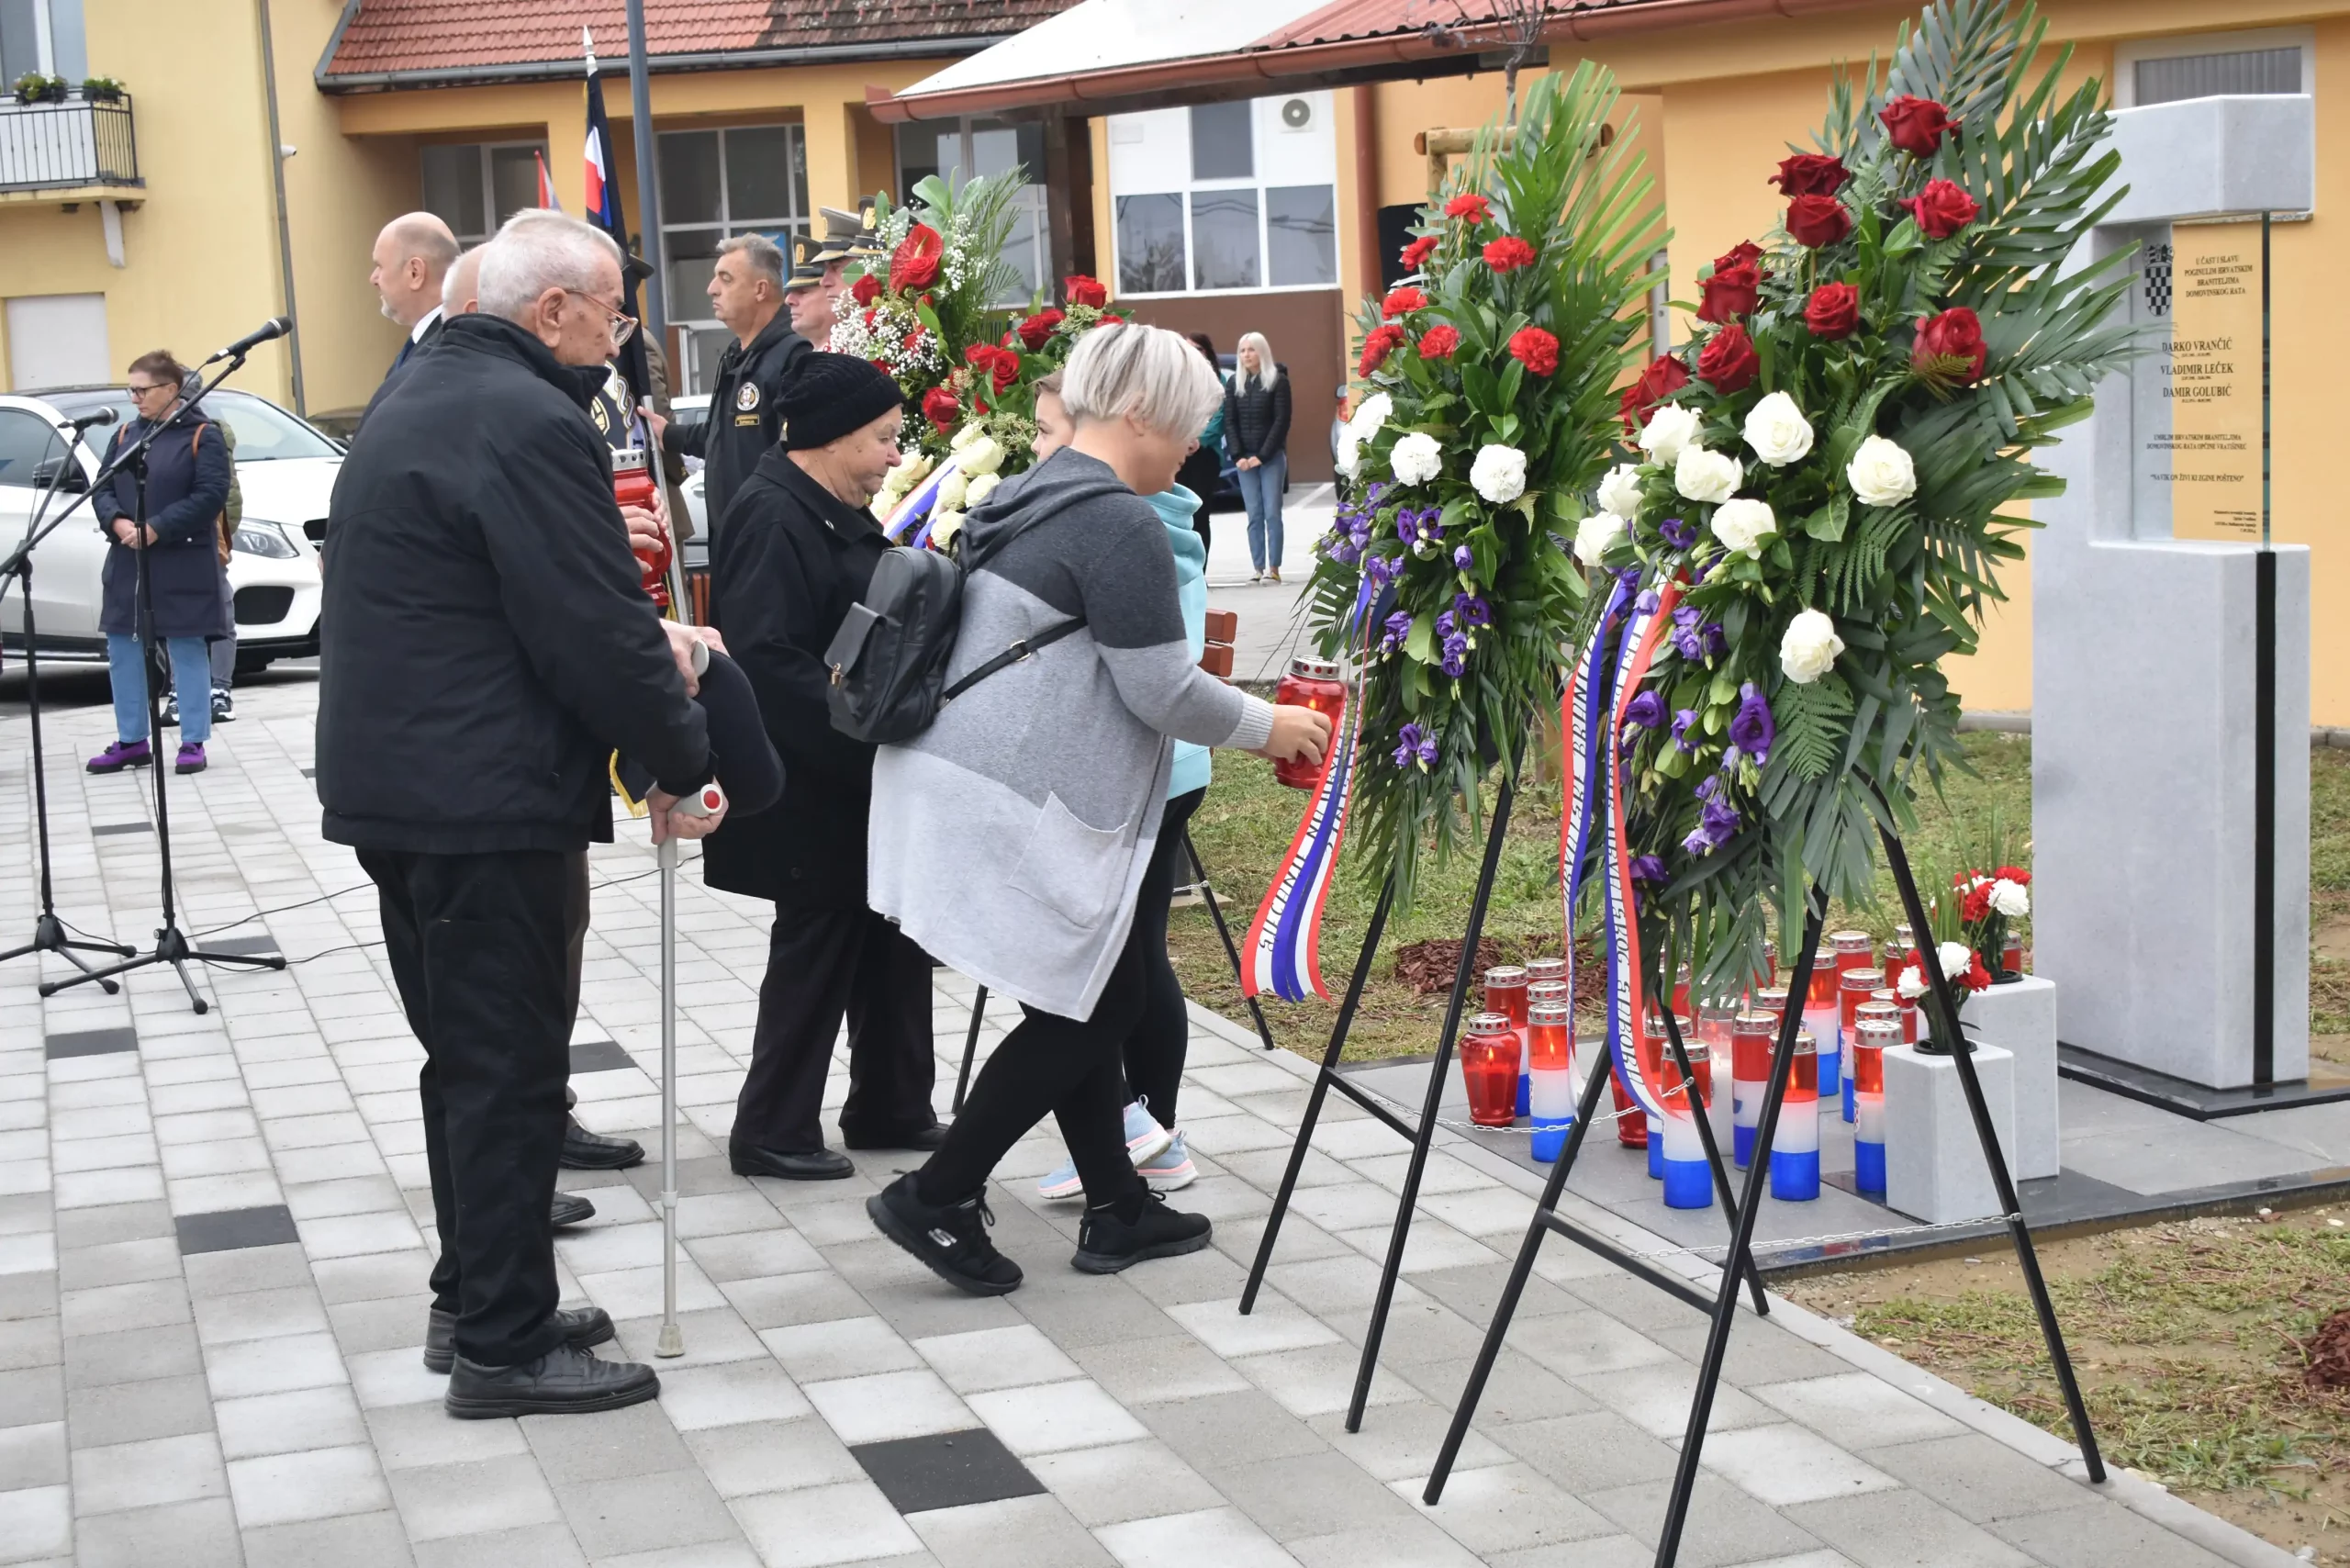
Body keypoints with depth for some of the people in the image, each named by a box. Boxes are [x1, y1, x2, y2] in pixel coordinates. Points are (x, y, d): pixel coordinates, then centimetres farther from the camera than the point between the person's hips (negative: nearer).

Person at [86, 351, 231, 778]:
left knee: (186, 648, 1)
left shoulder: (202, 436, -5)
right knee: (122, 649, 8)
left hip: (183, 563, -6)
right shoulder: (125, 434, 12)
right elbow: (101, 489, 10)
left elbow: (211, 495, -14)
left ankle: (193, 743, 8)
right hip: (127, 563, 6)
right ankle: (131, 741, 18)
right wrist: (117, 522, -12)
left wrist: (157, 529, -20)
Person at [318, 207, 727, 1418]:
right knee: (508, 1070, -1)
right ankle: (504, 1347, 7)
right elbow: (594, 631, -20)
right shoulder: (528, 423, -18)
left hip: (394, 784, 10)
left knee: (468, 1057, 19)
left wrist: (643, 641, 11)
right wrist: (680, 763, -7)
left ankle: (473, 1299, 29)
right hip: (481, 801, -10)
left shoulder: (423, 399, 15)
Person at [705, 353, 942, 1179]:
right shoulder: (772, 517, -19)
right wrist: (864, 738, -25)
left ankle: (890, 1109, 27)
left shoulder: (837, 512, 12)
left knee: (892, 941, 14)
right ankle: (772, 1132, 14)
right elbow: (766, 661, -27)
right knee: (817, 950, 1)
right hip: (810, 788, -9)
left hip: (859, 779, 9)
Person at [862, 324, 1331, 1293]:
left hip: (969, 785, 10)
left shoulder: (1039, 497, 15)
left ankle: (1117, 1211, 23)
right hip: (1019, 811, -10)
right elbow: (1162, 692, -16)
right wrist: (1267, 726, 0)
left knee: (1093, 999, 15)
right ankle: (937, 1198, 4)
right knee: (1088, 1010, 1)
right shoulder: (1120, 524, -16)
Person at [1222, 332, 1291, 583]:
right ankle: (1259, 569, -2)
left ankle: (1274, 568, -6)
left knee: (1272, 513, -6)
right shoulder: (1234, 383, 10)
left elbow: (1282, 421, -6)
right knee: (1254, 515, 0)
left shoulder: (1278, 381, -1)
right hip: (1244, 459, 3)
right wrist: (1237, 456, -6)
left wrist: (1262, 455, -12)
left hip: (1272, 457, -3)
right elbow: (1229, 421, 7)